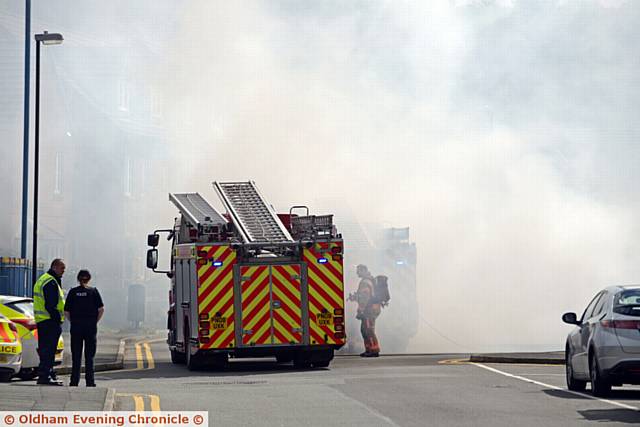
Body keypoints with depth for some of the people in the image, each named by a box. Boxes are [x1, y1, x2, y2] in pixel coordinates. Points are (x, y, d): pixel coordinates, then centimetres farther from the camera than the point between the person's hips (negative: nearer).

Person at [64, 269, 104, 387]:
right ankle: (90, 382, 2)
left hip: (76, 327, 1)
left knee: (76, 356, 7)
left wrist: (73, 322, 9)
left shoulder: (73, 292, 1)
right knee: (89, 356, 5)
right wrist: (95, 322, 4)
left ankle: (74, 381, 5)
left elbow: (66, 312, -2)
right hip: (91, 327, -1)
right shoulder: (93, 291, 0)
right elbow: (101, 309, -7)